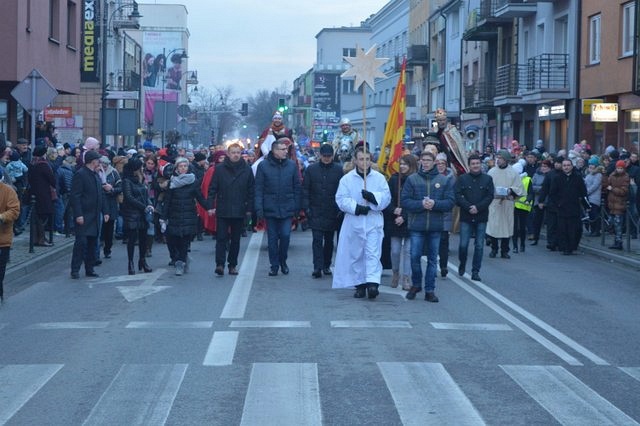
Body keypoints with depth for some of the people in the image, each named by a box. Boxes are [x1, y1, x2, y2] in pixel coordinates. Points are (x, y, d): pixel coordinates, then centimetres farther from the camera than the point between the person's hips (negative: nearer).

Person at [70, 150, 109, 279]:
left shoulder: (96, 175, 16)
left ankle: (90, 268, 16)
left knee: (92, 243, 9)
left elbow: (101, 195, 21)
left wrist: (104, 211, 14)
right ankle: (75, 270, -4)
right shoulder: (80, 174, -11)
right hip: (84, 217, -8)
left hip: (94, 216, 8)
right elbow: (75, 196, -16)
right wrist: (78, 214, -21)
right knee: (81, 242, -9)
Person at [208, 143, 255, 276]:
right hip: (223, 210, -2)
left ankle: (233, 265, 18)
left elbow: (251, 190, 6)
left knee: (236, 239, 10)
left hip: (239, 211, 2)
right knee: (221, 238, -6)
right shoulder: (220, 169, -1)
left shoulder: (247, 170, 3)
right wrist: (210, 205, -7)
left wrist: (249, 208, 1)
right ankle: (220, 264, -9)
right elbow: (212, 188, 0)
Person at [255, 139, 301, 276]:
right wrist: (259, 208, -9)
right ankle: (274, 265, 17)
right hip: (270, 208, -1)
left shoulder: (292, 165, 2)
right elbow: (258, 189, -3)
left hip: (287, 208, 1)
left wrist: (297, 207, 3)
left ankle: (283, 261, 18)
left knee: (285, 235, -4)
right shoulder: (263, 166, -3)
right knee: (272, 238, 6)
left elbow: (297, 187, 6)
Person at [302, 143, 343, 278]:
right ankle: (317, 267, -11)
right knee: (317, 239, -8)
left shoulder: (338, 170, 0)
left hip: (332, 211, 1)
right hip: (316, 212, -1)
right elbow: (305, 189, 3)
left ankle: (326, 266, 21)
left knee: (329, 239, 10)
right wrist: (306, 207, -5)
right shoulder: (311, 169, 2)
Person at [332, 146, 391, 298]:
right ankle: (360, 284, 16)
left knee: (373, 253, -12)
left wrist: (372, 196, -20)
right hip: (353, 222, 1)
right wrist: (356, 207, -18)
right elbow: (341, 199, -4)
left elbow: (386, 197, -2)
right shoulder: (347, 179, 4)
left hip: (374, 221, -1)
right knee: (355, 254, 6)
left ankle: (372, 283, -20)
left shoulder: (379, 178, 6)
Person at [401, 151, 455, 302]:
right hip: (417, 226, -1)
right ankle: (416, 284, 20)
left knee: (432, 259, 6)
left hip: (436, 227, 1)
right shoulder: (412, 179, 2)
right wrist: (421, 204, -16)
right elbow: (404, 200, -3)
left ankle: (430, 290, 13)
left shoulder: (444, 180, 4)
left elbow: (450, 202, -1)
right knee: (415, 256, -2)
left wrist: (435, 204, -16)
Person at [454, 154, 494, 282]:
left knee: (479, 246, 2)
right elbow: (457, 196, -5)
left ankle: (475, 271, 9)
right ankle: (462, 264, 24)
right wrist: (468, 207, -16)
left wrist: (478, 207, -13)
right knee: (463, 244, -3)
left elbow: (490, 196, -1)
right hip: (466, 217, -1)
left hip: (481, 217, 1)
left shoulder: (487, 179, 5)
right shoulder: (462, 179, 3)